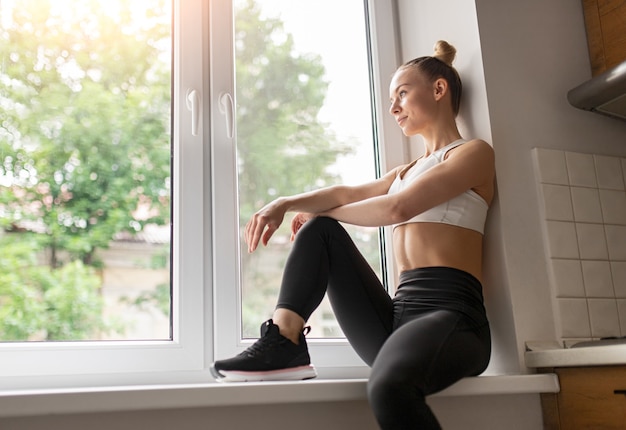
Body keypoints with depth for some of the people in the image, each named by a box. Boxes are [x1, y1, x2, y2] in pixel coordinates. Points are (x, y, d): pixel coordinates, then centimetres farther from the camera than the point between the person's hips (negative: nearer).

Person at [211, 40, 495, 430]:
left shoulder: (474, 152, 4)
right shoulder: (408, 171, 28)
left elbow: (397, 209, -10)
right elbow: (348, 193, 10)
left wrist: (322, 212, 4)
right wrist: (284, 204, -8)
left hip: (450, 312, -8)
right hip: (398, 315, 8)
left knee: (389, 386, -41)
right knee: (320, 230, 4)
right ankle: (283, 345, -11)